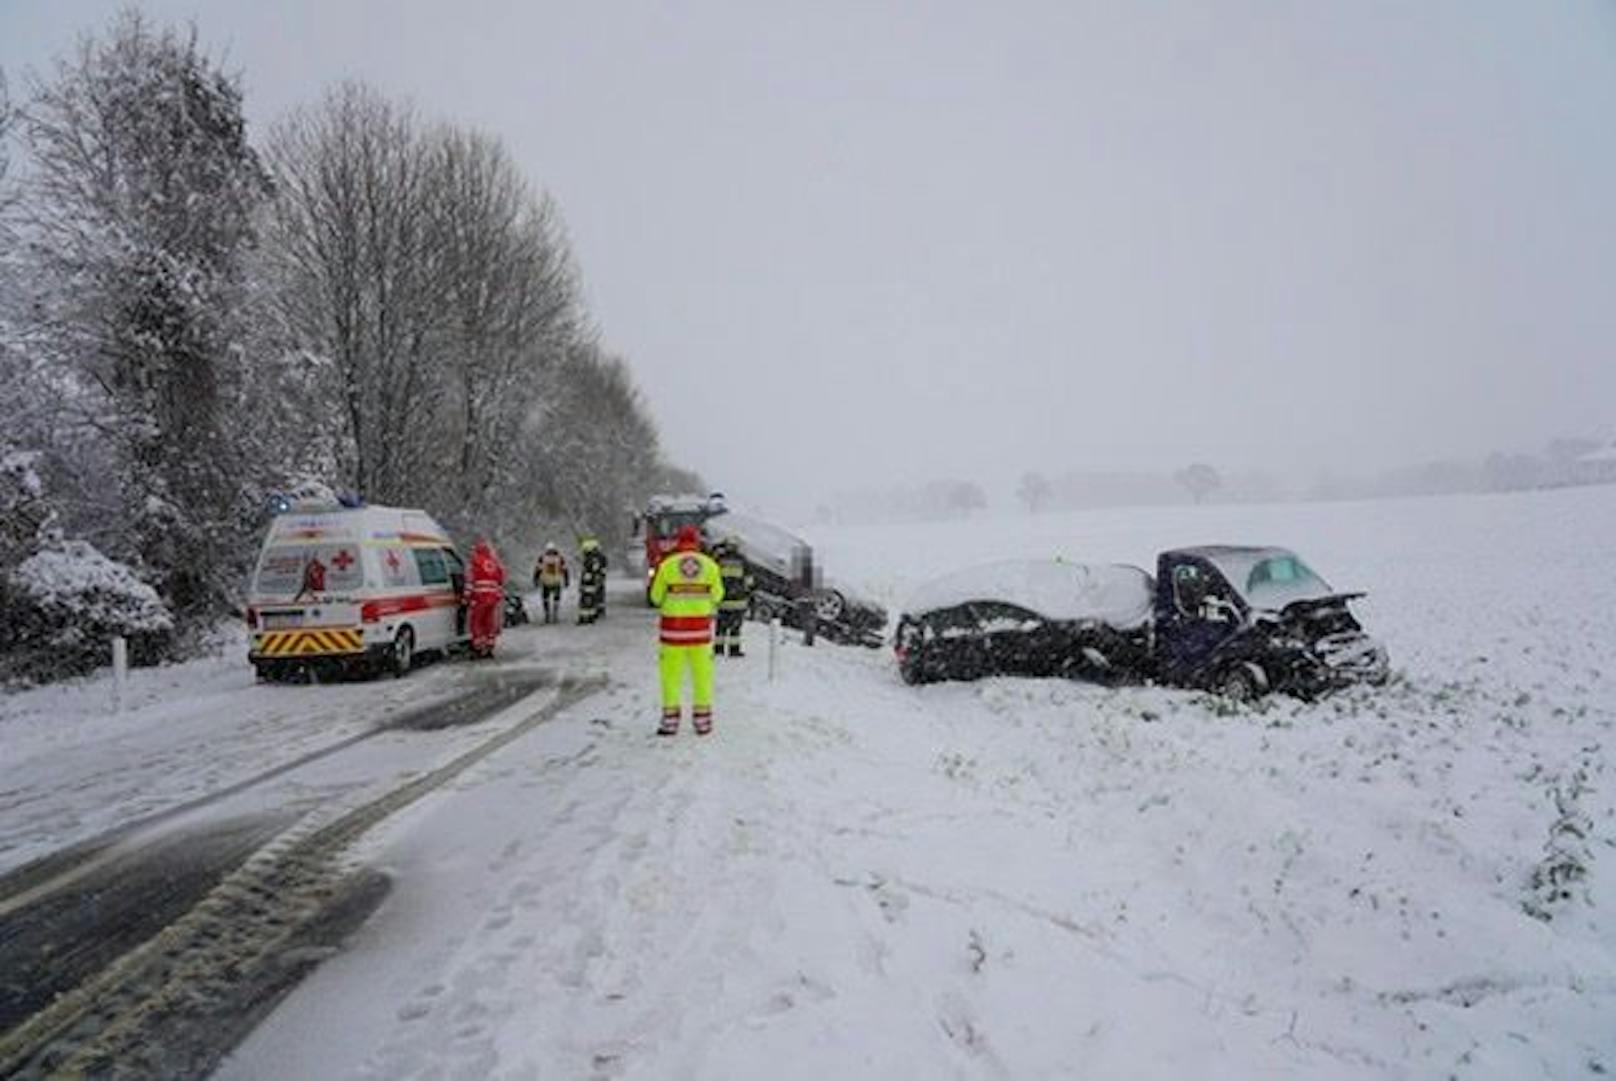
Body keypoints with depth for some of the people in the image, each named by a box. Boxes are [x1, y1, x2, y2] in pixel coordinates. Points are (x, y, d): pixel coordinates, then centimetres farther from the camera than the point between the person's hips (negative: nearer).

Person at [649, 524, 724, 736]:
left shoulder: (667, 565, -8)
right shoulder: (710, 565, -3)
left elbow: (656, 597, 1)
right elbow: (717, 596, 5)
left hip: (673, 625, -1)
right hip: (701, 626, 1)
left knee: (671, 673, 8)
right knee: (702, 672, 10)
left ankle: (670, 720, 9)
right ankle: (702, 719, 14)